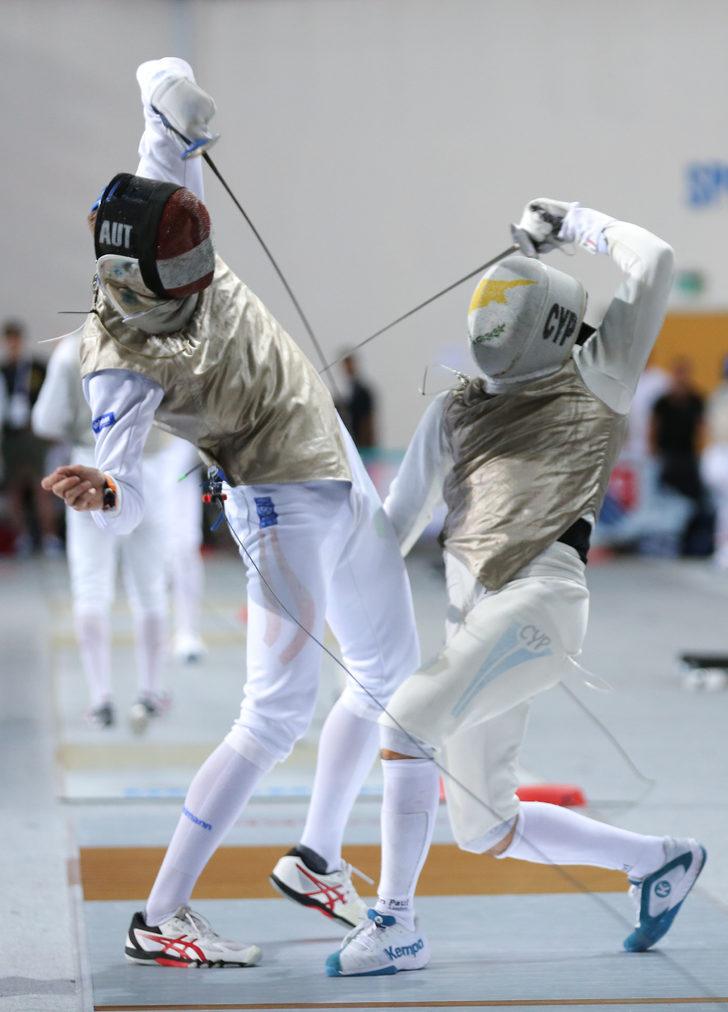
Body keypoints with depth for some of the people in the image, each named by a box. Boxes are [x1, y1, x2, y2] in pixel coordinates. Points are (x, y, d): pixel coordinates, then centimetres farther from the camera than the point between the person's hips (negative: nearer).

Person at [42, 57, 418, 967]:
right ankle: (160, 920, -5)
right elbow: (126, 504, -33)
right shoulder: (117, 363, -26)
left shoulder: (175, 245, -10)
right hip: (281, 506, -8)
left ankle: (316, 860, 30)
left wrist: (176, 92, -23)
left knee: (390, 674, 17)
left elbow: (163, 81, -1)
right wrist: (99, 494, -54)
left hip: (341, 475, 8)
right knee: (277, 715, -12)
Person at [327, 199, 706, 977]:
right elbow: (396, 525, 20)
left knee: (403, 727, -24)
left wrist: (574, 223, 14)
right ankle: (659, 861, 27)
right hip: (472, 614, 7)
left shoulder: (592, 379, 7)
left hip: (541, 602, -7)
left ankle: (394, 924, -12)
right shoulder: (455, 411, 20)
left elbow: (652, 261, 0)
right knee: (486, 834, 8)